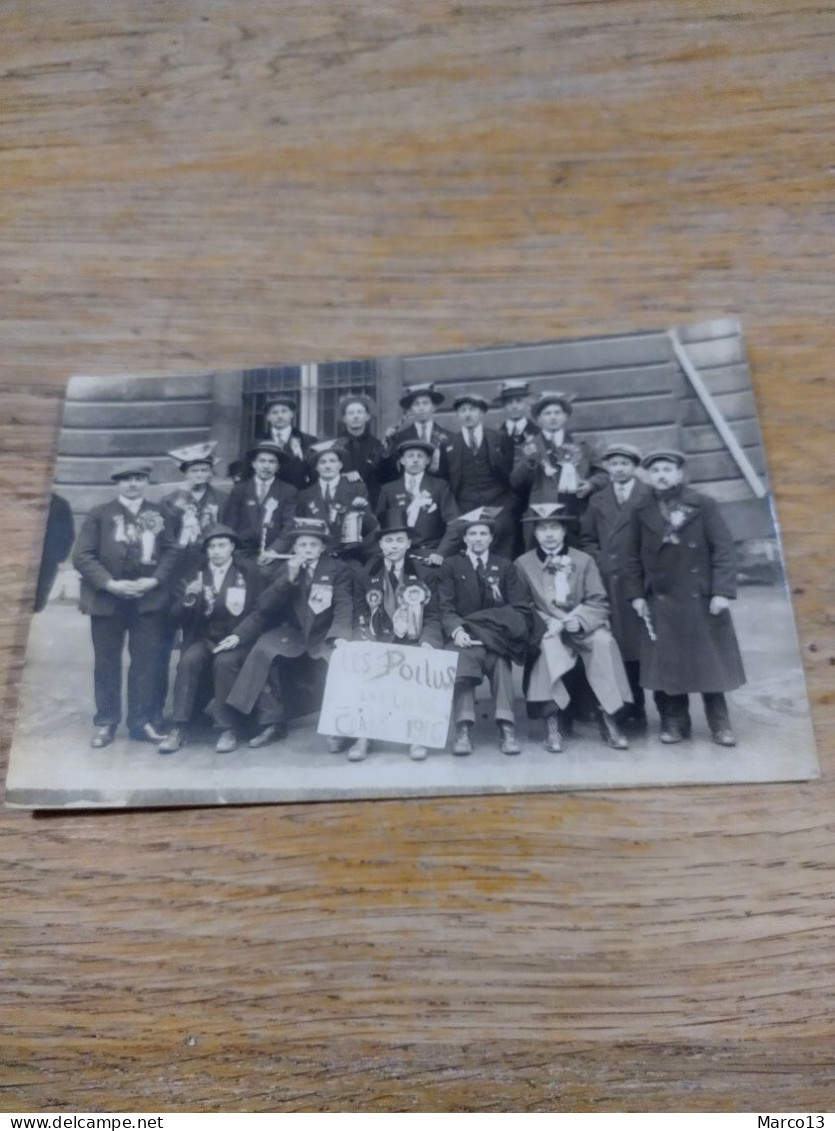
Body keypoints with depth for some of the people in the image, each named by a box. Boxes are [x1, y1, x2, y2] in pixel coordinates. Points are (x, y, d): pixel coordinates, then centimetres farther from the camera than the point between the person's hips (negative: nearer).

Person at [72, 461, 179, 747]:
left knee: (146, 660, 4)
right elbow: (82, 555, -5)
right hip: (107, 599, -1)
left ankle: (142, 721, 14)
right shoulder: (100, 514, 2)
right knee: (107, 661, 8)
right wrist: (110, 583, -16)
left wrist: (155, 579, -13)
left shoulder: (159, 515, 8)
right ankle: (105, 722, 19)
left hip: (149, 599, 1)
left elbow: (171, 551, 3)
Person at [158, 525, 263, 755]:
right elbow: (177, 617, 4)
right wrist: (188, 599, -17)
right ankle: (179, 728, -22)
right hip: (204, 638, 3)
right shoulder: (194, 574, 7)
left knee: (225, 662, -32)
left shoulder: (249, 571, 1)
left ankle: (228, 729, -23)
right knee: (188, 660, -27)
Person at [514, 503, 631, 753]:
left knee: (603, 641, -31)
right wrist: (549, 622, -16)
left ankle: (608, 719, -23)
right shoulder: (522, 564, 4)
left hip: (582, 629, 1)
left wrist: (578, 620, -19)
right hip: (545, 629, -1)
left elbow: (599, 604, 0)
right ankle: (551, 723, -31)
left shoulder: (584, 560, 5)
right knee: (548, 643, -35)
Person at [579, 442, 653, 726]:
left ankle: (637, 708, 4)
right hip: (608, 581, 3)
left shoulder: (650, 496, 3)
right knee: (618, 644, 1)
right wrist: (598, 560, 4)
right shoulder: (597, 500, 17)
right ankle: (631, 707, 8)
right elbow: (587, 538, 19)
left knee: (641, 642, -3)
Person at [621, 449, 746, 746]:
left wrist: (722, 591, -14)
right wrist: (635, 595, 0)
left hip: (701, 599, -2)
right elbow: (632, 557, 7)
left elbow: (723, 549, -7)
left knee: (709, 663, 5)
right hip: (660, 602, 2)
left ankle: (720, 725, 15)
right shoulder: (641, 512, 4)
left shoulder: (704, 505, -4)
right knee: (666, 665, 5)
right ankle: (674, 723, 17)